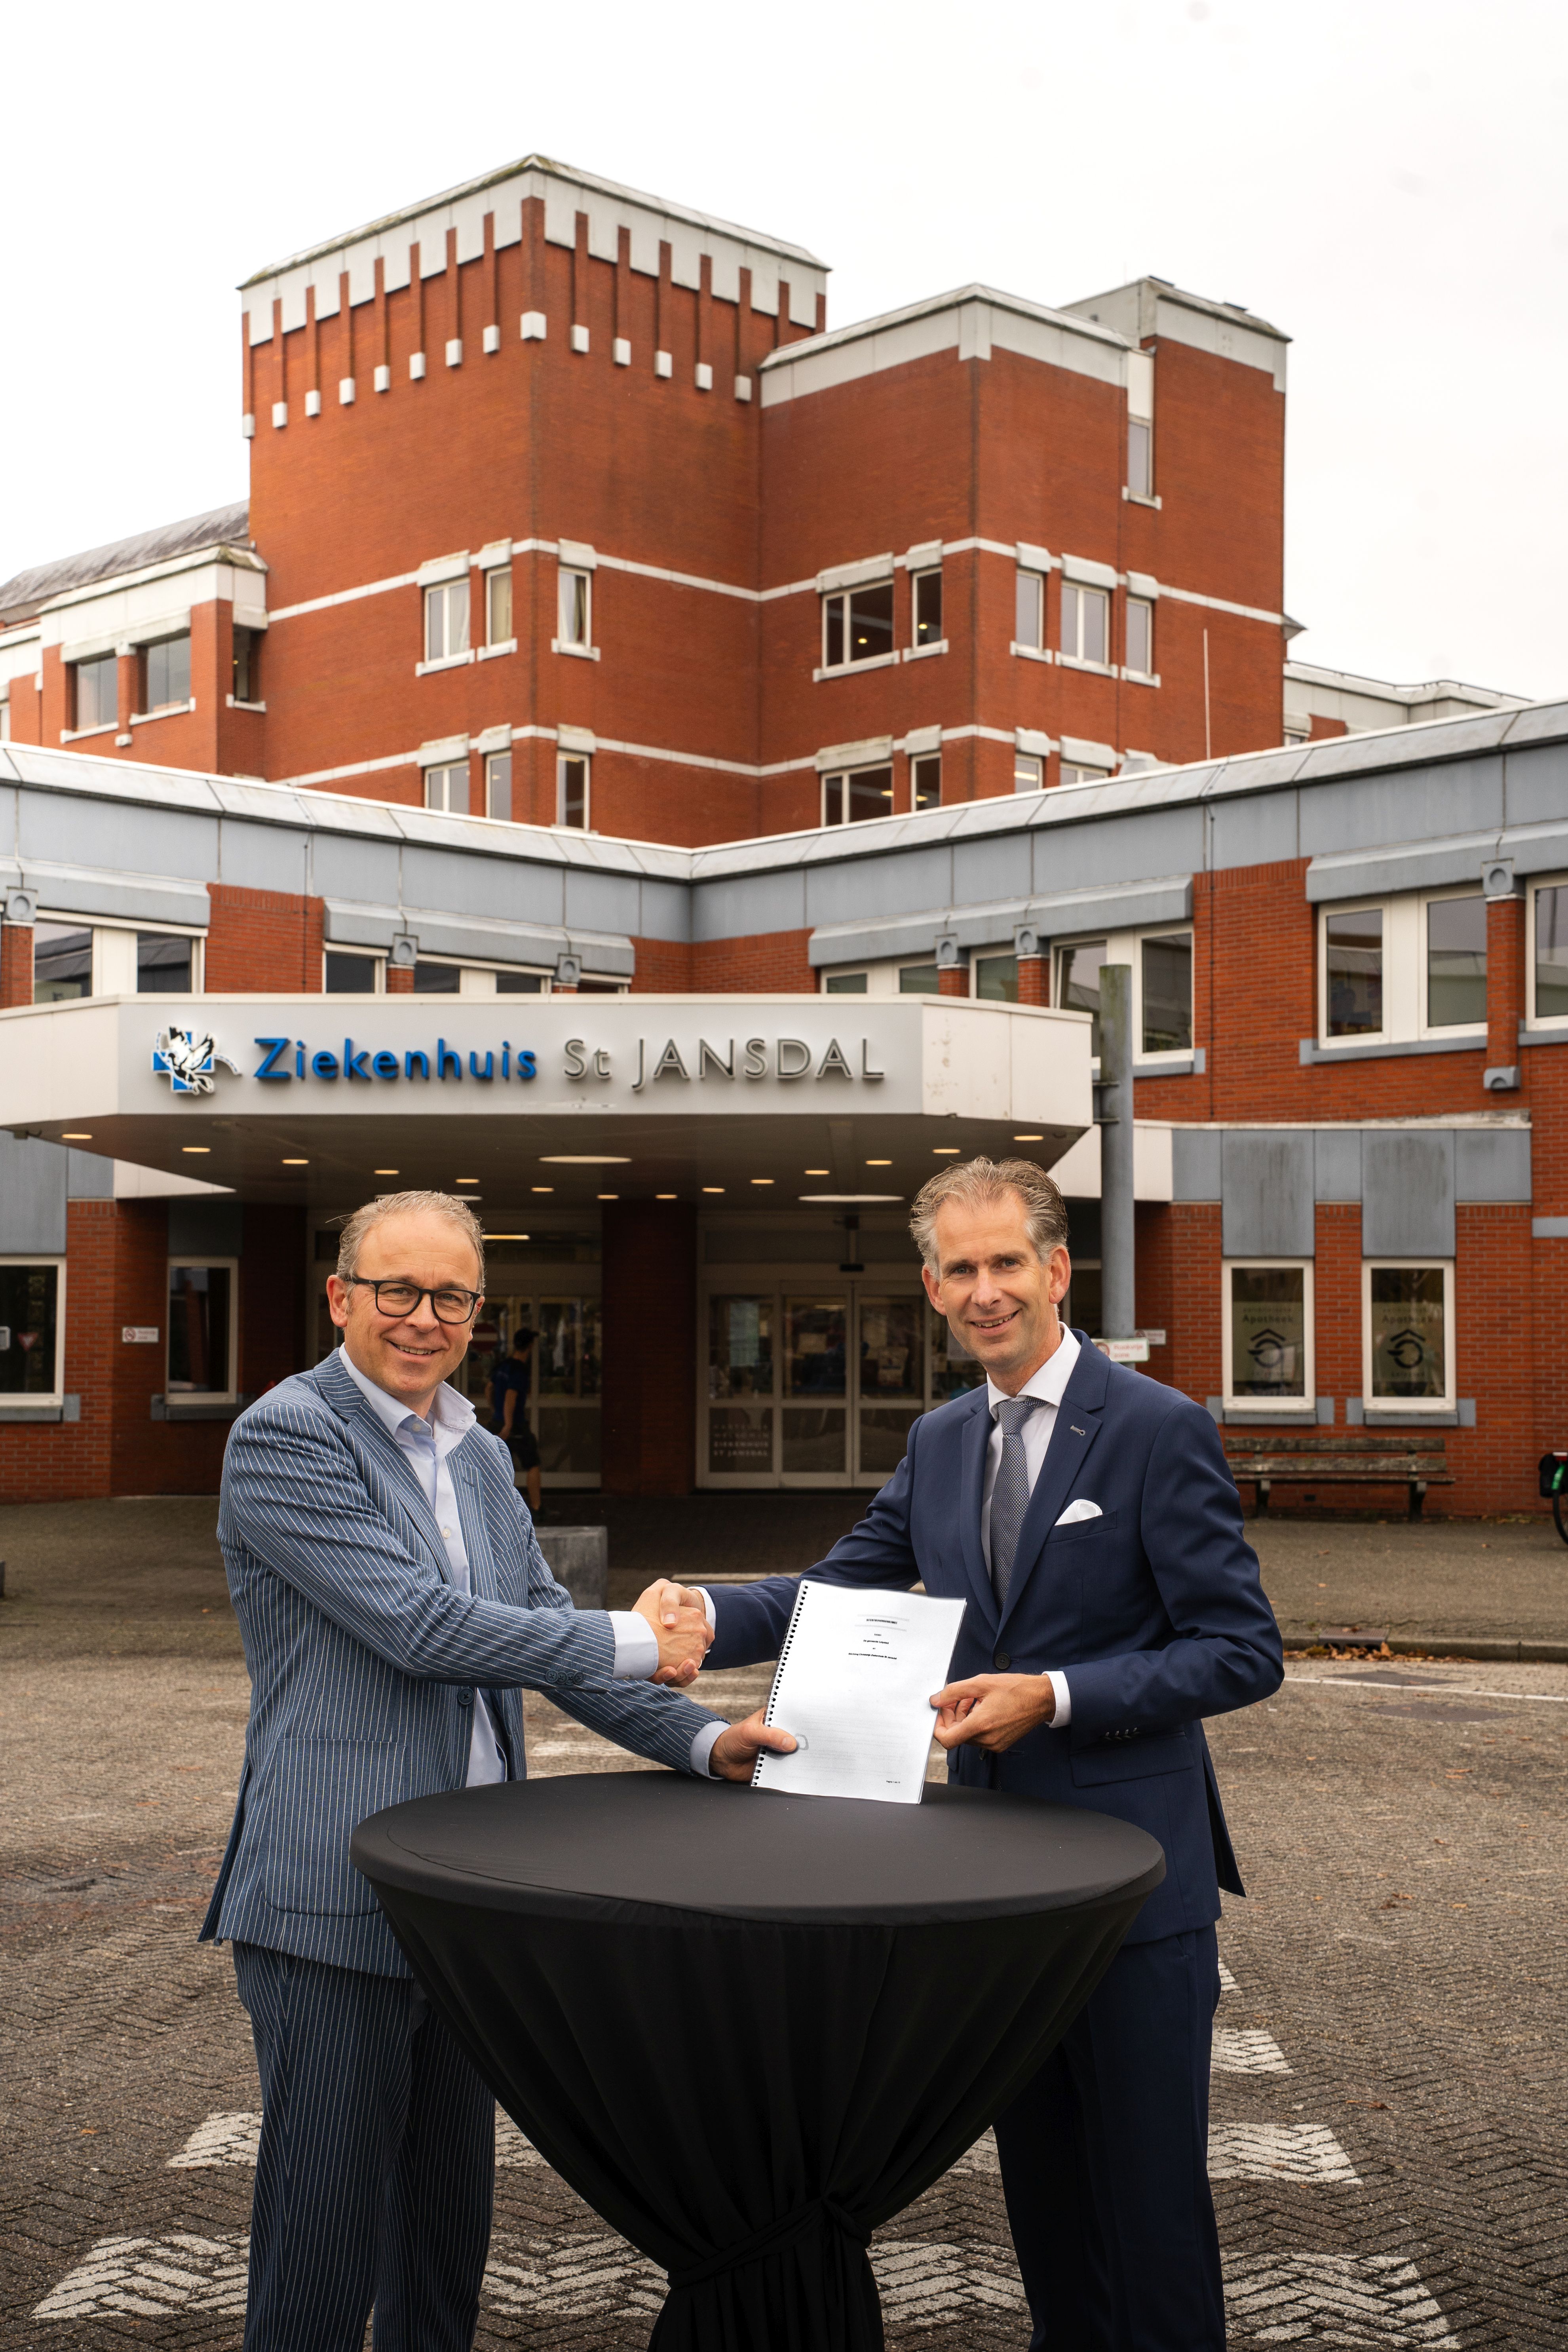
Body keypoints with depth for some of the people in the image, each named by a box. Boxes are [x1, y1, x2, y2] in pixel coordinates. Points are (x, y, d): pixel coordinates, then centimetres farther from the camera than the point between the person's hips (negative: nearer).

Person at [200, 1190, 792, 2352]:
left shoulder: (481, 1458, 14)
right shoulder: (286, 1438, -12)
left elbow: (545, 1634, 12)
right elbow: (414, 1622, -20)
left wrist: (700, 1739, -3)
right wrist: (630, 1642, -14)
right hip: (337, 1898, -7)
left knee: (451, 2204, 16)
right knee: (329, 2215, 1)